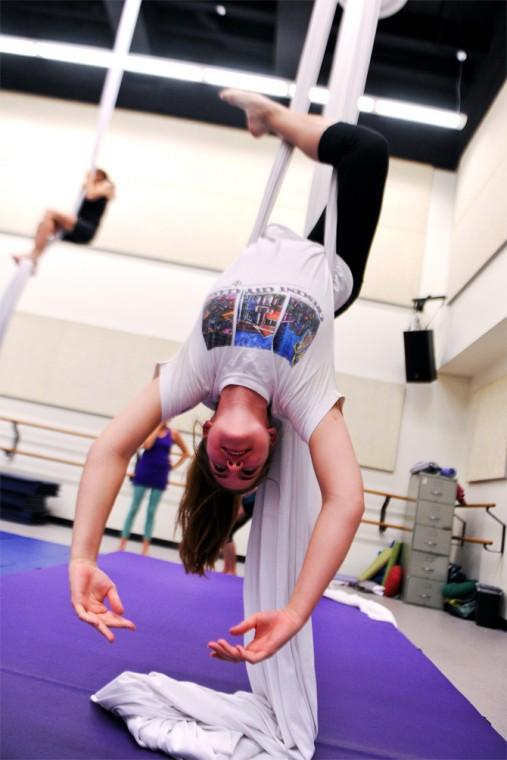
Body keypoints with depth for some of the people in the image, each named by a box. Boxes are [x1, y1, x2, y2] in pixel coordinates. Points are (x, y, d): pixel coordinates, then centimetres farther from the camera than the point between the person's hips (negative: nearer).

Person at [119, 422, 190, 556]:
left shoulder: (173, 434, 1)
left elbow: (186, 452, 13)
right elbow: (147, 445, -23)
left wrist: (174, 466, 4)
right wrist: (158, 427, -17)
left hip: (160, 476, 2)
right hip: (144, 472, -1)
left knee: (151, 511, 5)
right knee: (134, 508, 3)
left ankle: (145, 547, 10)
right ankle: (123, 543, 11)